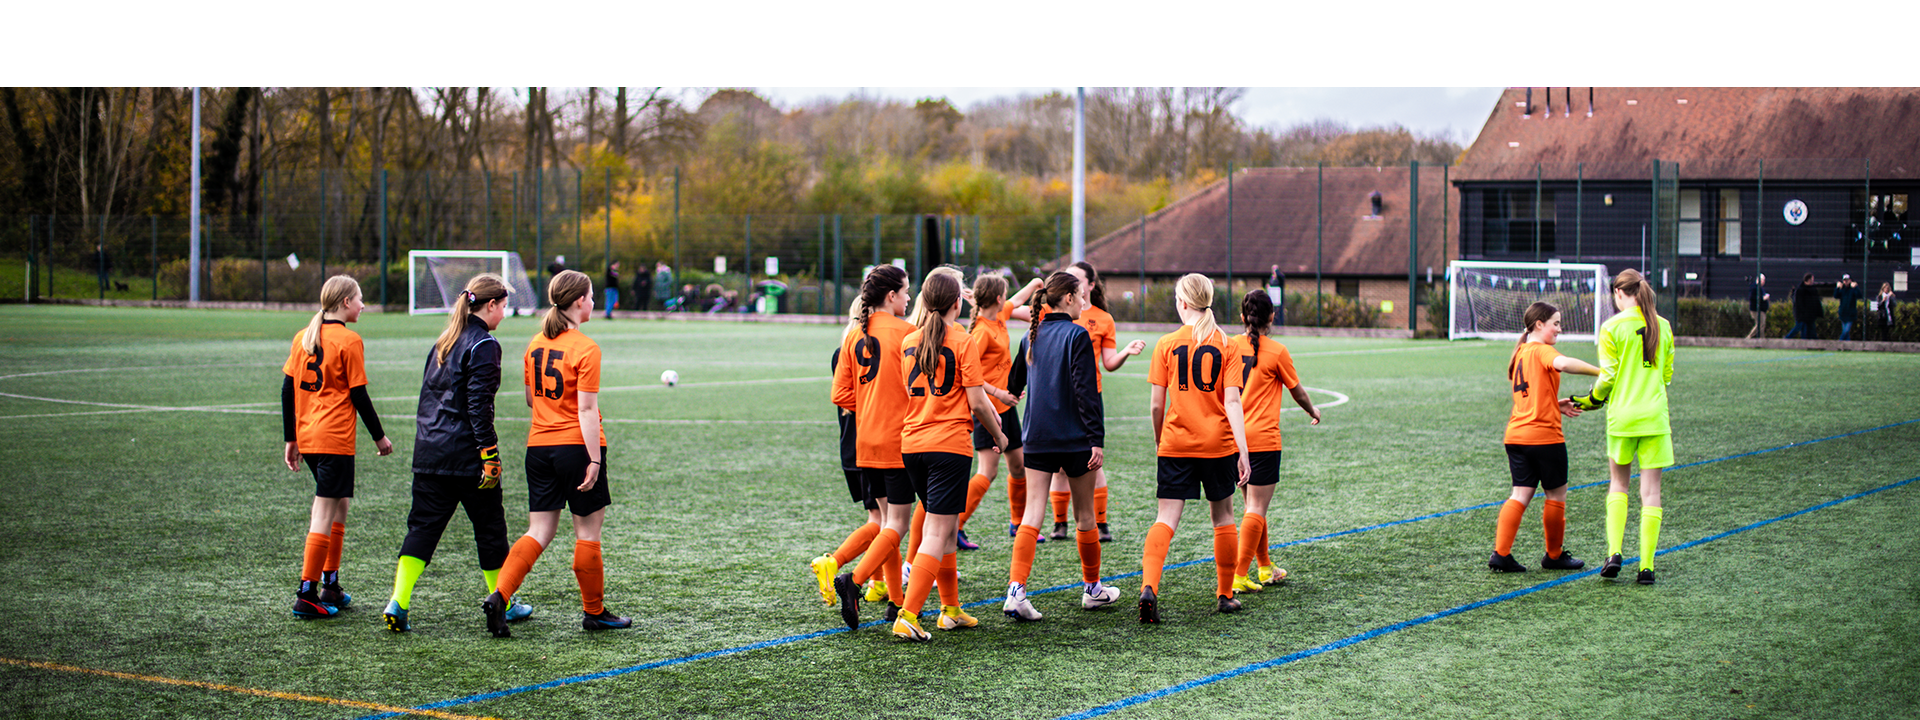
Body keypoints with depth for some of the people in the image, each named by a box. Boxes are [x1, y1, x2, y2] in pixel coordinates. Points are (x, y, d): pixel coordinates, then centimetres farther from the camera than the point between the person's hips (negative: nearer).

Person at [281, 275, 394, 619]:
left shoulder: (302, 337, 11)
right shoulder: (349, 341, -9)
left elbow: (287, 390, 11)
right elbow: (359, 396, -8)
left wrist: (291, 439, 16)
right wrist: (379, 436, 3)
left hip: (306, 436, 7)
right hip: (335, 439, -7)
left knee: (339, 504, 20)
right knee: (324, 514, -5)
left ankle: (331, 586, 23)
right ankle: (307, 594, -8)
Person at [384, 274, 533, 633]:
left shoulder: (444, 341, 15)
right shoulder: (483, 345, -10)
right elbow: (479, 405, -17)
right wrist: (490, 455, -17)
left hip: (428, 452, 7)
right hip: (466, 454, -7)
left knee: (423, 526, 5)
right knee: (490, 528, 8)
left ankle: (398, 603, -9)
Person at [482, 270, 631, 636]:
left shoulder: (536, 344, 8)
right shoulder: (586, 348, -13)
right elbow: (587, 410, -16)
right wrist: (594, 460, -15)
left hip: (539, 445, 6)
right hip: (576, 445, -6)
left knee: (539, 530, 7)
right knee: (588, 530, 6)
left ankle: (499, 596, -10)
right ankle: (593, 611, 16)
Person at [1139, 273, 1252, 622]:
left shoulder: (1167, 344, -3)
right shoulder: (1226, 345, -2)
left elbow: (1156, 404, -2)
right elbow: (1232, 402, -9)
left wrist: (1159, 438, 15)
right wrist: (1243, 451, -10)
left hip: (1176, 445, -1)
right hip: (1219, 445, 1)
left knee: (1166, 519, -3)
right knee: (1222, 516, 16)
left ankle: (1149, 587, -24)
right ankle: (1225, 594, 24)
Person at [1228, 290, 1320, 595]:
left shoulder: (1231, 346, 3)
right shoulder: (1276, 351, -8)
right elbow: (1296, 390, 5)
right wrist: (1312, 411, 25)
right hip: (1263, 438, -5)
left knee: (1253, 504, 18)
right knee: (1256, 508, -4)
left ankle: (1265, 568, 28)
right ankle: (1240, 576, -10)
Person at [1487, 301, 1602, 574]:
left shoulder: (1520, 353, 16)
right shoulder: (1542, 350, -10)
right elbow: (1562, 363, -34)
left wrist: (1557, 405, 14)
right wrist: (1600, 372, -32)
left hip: (1516, 435, 7)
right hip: (1544, 435, -7)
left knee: (1520, 494, 6)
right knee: (1557, 495, 9)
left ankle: (1501, 553, -5)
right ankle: (1554, 555, 21)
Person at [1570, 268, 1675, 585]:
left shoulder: (1612, 328, -6)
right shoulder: (1663, 326, 5)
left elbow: (1607, 377, -8)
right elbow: (1667, 375, 12)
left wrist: (1592, 399, 10)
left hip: (1621, 416, -2)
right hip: (1655, 417, 2)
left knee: (1618, 484, 15)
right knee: (1651, 490, 3)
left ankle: (1613, 553, 2)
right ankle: (1646, 566, 0)